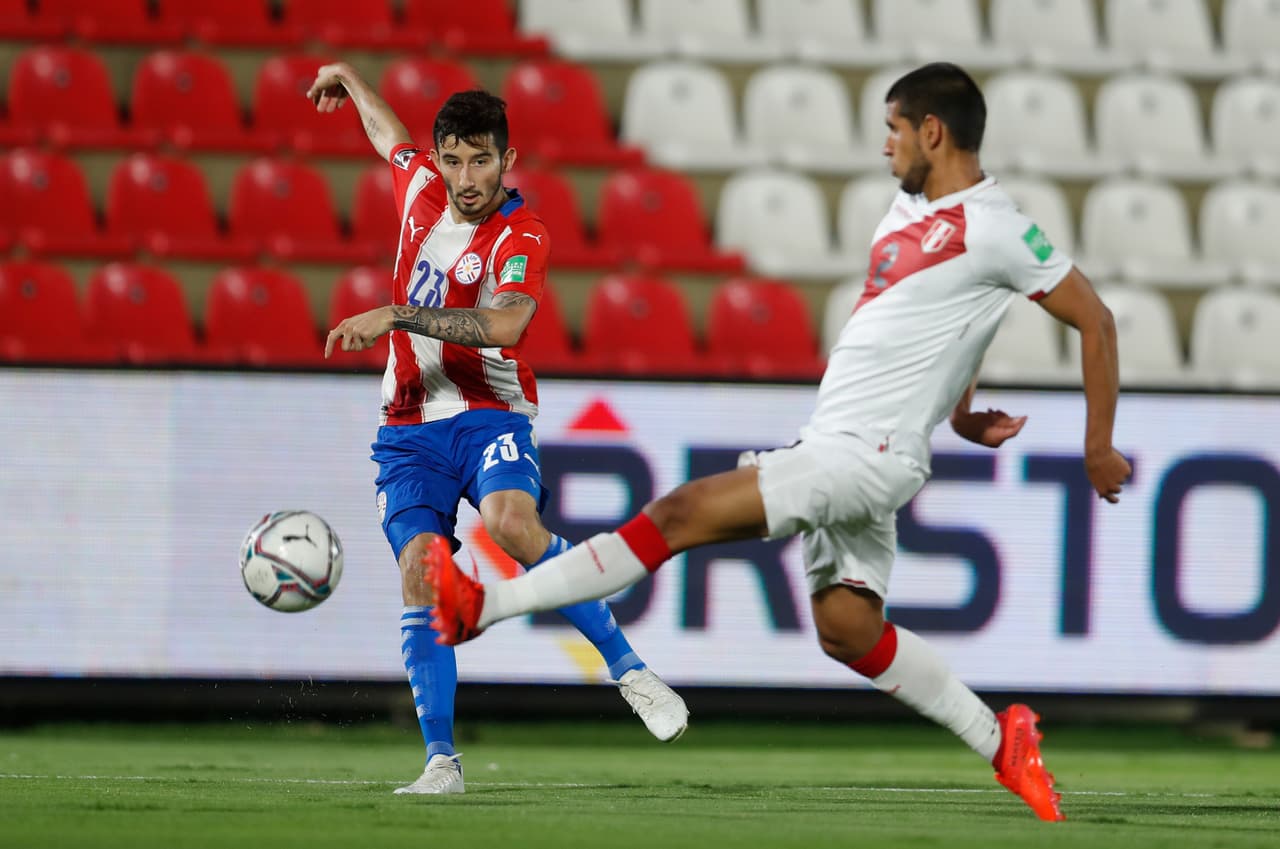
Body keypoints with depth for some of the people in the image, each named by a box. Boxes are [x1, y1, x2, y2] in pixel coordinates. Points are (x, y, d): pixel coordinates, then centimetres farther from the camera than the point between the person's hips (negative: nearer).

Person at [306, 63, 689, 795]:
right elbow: (391, 134, 32)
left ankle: (628, 668, -20)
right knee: (420, 570, -15)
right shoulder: (423, 189, 8)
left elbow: (503, 325, -29)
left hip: (488, 416, -5)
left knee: (514, 524, -33)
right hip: (412, 427, 5)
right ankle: (441, 759, -18)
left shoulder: (521, 238, -11)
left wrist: (395, 315, -27)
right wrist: (349, 81, 49)